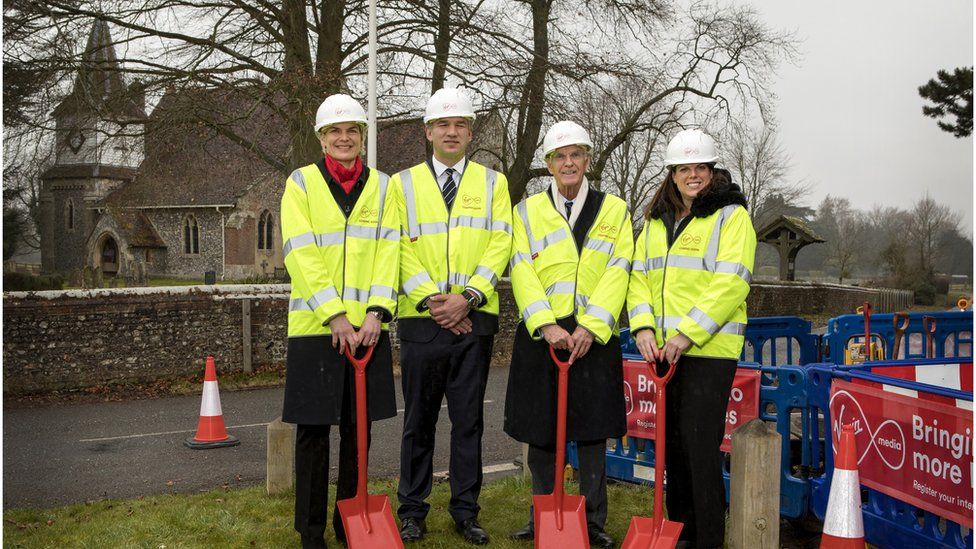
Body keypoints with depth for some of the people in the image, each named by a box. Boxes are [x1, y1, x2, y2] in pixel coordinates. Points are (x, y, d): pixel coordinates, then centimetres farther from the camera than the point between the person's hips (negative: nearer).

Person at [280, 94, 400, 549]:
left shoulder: (381, 186, 10)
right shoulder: (302, 183, 2)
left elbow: (387, 252, 1)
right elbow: (302, 255, -8)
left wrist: (376, 312, -12)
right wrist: (335, 315, -16)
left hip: (367, 327, 3)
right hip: (315, 324, -2)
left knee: (358, 427, 9)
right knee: (314, 429, 4)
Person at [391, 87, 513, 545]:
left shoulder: (493, 183, 10)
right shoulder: (403, 184, 9)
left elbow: (500, 245, 0)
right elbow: (401, 249, 0)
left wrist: (468, 297, -12)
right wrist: (431, 299, -12)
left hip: (475, 317, 1)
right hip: (422, 318, 0)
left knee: (468, 420, 7)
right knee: (419, 418, 7)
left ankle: (466, 511, 17)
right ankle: (412, 511, 18)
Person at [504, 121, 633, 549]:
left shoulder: (614, 210, 8)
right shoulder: (528, 211, 8)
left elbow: (617, 273, -3)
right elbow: (522, 273, -3)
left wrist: (590, 328, -15)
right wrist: (547, 325, -16)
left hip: (594, 336, 0)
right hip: (541, 334, 1)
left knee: (593, 430, 4)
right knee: (540, 429, 6)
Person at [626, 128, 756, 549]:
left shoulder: (731, 215, -3)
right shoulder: (656, 221, 16)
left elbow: (730, 283, -13)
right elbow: (639, 276, 11)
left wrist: (688, 334, -19)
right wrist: (643, 327, -6)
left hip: (710, 348, -6)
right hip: (663, 350, 6)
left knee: (701, 444, -7)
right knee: (674, 441, 13)